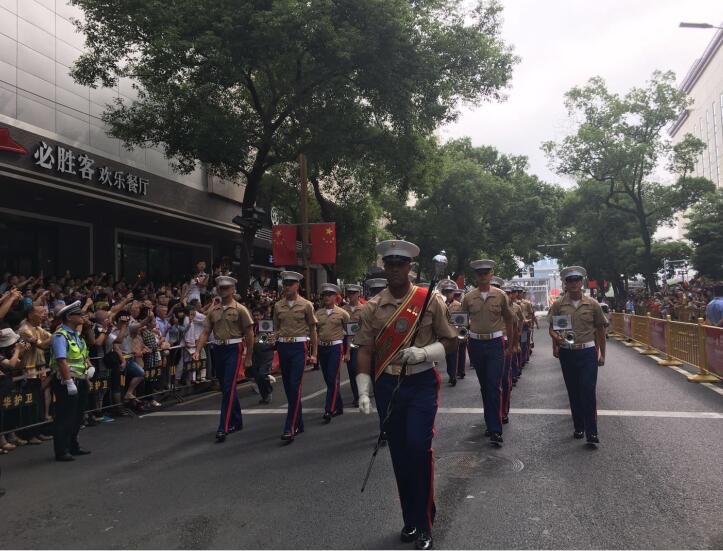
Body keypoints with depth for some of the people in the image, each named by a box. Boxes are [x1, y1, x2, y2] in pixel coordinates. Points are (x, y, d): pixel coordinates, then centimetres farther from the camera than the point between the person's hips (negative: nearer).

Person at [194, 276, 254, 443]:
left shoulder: (240, 309, -5)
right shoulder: (213, 310, 9)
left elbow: (249, 334, -4)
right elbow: (205, 332, 7)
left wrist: (248, 357, -5)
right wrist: (197, 351, -6)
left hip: (234, 349, -6)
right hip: (218, 350, 6)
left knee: (229, 388, -12)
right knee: (225, 388, 14)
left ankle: (223, 428, -10)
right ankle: (236, 422, 30)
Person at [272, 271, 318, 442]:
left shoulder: (306, 305, 0)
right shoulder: (278, 306, 9)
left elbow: (312, 330, 4)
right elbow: (276, 329, 15)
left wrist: (314, 354, 3)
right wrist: (275, 351, 9)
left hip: (299, 346, -4)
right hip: (282, 347, 4)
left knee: (295, 387, -11)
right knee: (288, 387, 9)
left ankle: (290, 428, -10)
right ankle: (299, 423, 23)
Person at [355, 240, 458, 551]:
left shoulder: (430, 300, -4)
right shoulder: (372, 307, 1)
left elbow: (450, 342, 1)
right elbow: (365, 351, 0)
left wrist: (422, 353, -17)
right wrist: (364, 391, -8)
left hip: (422, 384, -2)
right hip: (387, 386, 3)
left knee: (419, 447, -11)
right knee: (399, 454, 11)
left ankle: (424, 525, 8)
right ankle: (410, 520, 30)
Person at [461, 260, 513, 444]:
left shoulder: (501, 296, -2)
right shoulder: (468, 297, 2)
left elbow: (508, 320, 8)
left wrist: (512, 342, 10)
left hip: (495, 343, -2)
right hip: (476, 344, 3)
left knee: (494, 386, -9)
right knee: (484, 386, 13)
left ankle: (495, 430, -6)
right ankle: (491, 423, 26)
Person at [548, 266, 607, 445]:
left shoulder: (592, 304, 1)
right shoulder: (558, 305, 1)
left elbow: (600, 329, 8)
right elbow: (552, 328, 4)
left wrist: (602, 354, 8)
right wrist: (556, 337, -19)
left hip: (588, 353, -1)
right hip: (567, 353, 1)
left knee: (588, 392, -7)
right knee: (573, 393, 11)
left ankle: (591, 432, 1)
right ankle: (579, 428, 24)